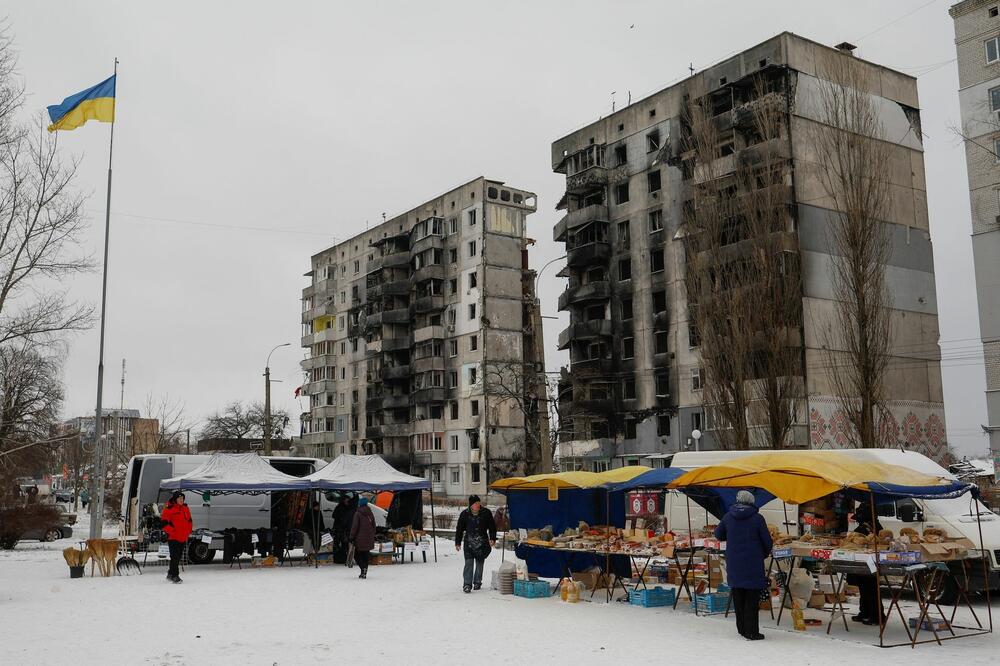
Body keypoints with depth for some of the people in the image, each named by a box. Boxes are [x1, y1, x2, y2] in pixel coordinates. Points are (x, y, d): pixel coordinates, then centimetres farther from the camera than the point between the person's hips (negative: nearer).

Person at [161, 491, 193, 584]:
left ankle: (170, 574, 25)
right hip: (173, 538, -7)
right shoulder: (169, 509, -8)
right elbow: (164, 523, -11)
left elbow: (189, 520, 22)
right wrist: (172, 531, -17)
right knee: (175, 557, -9)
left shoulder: (185, 508, 13)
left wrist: (188, 532, 14)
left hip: (183, 538, 7)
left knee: (178, 557, 13)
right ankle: (174, 576, -5)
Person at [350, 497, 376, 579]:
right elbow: (374, 526, 14)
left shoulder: (358, 513, -9)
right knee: (365, 555, 11)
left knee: (357, 555, 5)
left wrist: (352, 537, -4)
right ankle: (364, 573, 10)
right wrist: (372, 536, 21)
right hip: (369, 539, 5)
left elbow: (354, 526, -10)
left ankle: (363, 568, -14)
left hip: (360, 538, -5)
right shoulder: (370, 514, 8)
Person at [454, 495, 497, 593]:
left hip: (482, 543, 1)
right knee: (469, 563, -10)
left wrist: (492, 538, -5)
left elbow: (492, 527, 5)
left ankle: (477, 582, 25)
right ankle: (467, 584, -9)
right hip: (469, 543, -1)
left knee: (480, 563, 10)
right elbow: (459, 529, 5)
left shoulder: (486, 513, -2)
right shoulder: (465, 514, -2)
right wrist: (457, 543, 5)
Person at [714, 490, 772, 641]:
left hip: (734, 564, 4)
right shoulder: (757, 518, -9)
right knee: (752, 599, 2)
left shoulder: (728, 516, 1)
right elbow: (767, 542, -4)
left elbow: (718, 535, 14)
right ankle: (751, 632, 2)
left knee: (738, 598, 13)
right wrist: (765, 553, 16)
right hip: (753, 564, -4)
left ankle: (742, 629, 20)